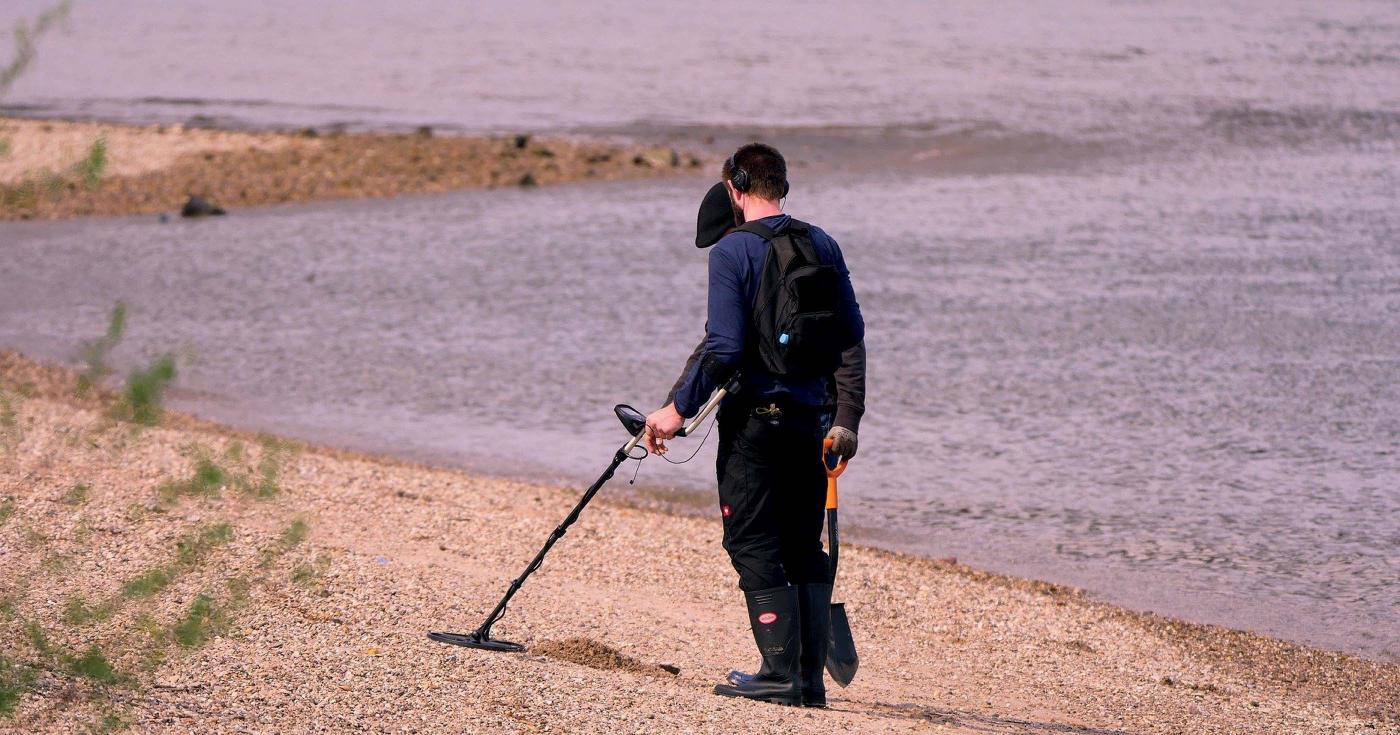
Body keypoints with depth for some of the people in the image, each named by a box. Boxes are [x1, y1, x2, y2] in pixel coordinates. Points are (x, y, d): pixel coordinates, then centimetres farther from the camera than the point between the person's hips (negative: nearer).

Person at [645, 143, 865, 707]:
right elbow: (851, 338, 7)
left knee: (755, 548, -1)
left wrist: (679, 409, -10)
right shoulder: (822, 246, 8)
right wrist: (847, 420, 9)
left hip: (754, 418, -6)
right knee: (804, 549, 12)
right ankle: (812, 677, 12)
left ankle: (782, 672, -8)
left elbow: (724, 348, -16)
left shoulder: (732, 250, -9)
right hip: (810, 419, 6)